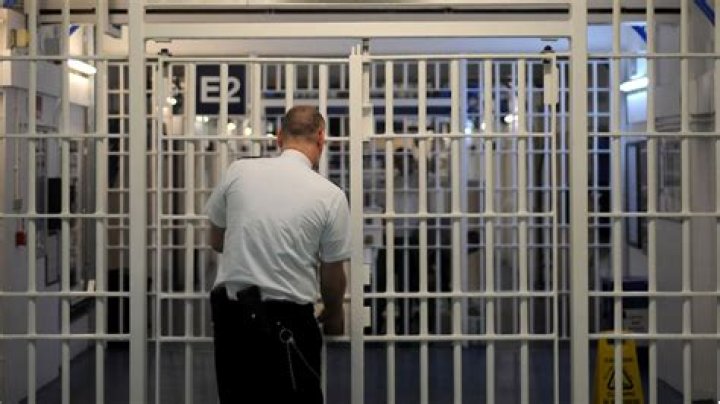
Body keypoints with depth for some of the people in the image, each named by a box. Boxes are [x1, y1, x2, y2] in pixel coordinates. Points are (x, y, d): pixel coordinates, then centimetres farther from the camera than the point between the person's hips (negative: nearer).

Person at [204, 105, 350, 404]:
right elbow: (332, 275, 1)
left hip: (229, 312, 4)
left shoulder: (238, 171, -2)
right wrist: (333, 315, 20)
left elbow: (216, 241, 10)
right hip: (286, 319, -3)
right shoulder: (330, 195, -8)